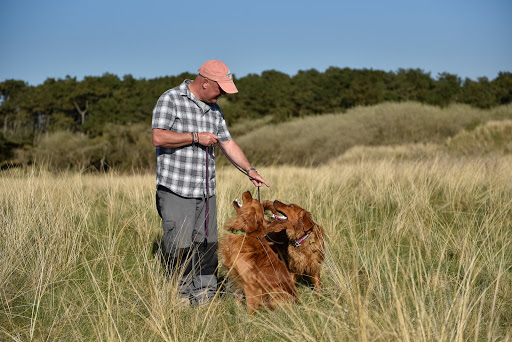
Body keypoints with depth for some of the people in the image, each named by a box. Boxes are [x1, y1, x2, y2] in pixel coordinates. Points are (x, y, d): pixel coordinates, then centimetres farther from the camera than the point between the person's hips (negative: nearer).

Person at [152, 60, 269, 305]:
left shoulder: (214, 109, 15)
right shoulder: (170, 100, -6)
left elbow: (227, 143, 19)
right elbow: (158, 137, -17)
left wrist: (250, 170, 10)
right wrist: (196, 137, -14)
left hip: (206, 191, 7)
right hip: (175, 190, -6)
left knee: (207, 243, 6)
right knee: (180, 246, -6)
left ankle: (205, 293, 17)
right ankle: (180, 296, 6)